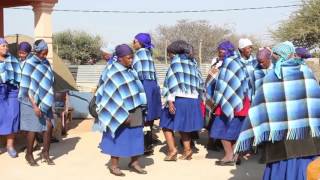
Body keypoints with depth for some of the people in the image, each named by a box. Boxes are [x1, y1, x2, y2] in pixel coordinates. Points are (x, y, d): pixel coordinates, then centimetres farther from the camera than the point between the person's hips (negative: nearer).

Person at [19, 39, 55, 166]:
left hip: (45, 101, 6)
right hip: (32, 101, -6)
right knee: (33, 129, 1)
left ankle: (45, 153, 14)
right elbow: (27, 88, -16)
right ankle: (29, 155, 19)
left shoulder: (46, 63, 4)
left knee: (49, 126, -1)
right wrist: (34, 106, -21)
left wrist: (50, 100, 16)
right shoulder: (29, 64, -15)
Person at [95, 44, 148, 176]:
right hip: (120, 111, -7)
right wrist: (123, 115, -21)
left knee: (135, 136, 9)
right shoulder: (114, 73, -15)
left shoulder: (129, 71, 9)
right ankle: (113, 165, 14)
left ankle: (134, 163, 20)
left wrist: (140, 109, 15)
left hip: (134, 110, 7)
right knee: (119, 137, 2)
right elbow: (116, 96, -19)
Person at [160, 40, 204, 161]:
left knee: (166, 123, 6)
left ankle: (172, 149, -6)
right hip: (194, 100, 7)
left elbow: (172, 81, -13)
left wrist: (170, 100, -18)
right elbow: (199, 82, 18)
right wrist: (199, 98, 23)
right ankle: (187, 150, 11)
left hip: (179, 99, -6)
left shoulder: (176, 61, -3)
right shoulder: (192, 62, 17)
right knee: (182, 125, 18)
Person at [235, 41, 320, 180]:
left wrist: (246, 138, 0)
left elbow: (258, 108, -2)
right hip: (307, 134, 0)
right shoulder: (305, 72, 3)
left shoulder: (269, 77, 2)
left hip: (278, 134, 0)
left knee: (280, 169, 8)